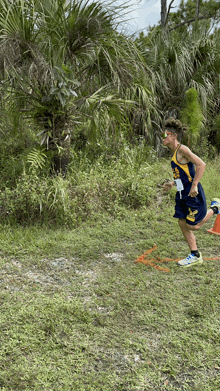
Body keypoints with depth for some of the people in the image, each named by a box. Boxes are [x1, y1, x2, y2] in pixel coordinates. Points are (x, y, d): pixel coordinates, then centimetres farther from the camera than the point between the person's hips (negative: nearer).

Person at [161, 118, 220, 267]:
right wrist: (172, 184, 15)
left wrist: (194, 185, -26)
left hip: (193, 195, -9)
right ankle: (195, 256, 19)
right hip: (182, 195, 9)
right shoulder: (175, 153, 13)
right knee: (183, 224, 8)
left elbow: (201, 165, -23)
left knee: (192, 226, -2)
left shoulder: (182, 149, -15)